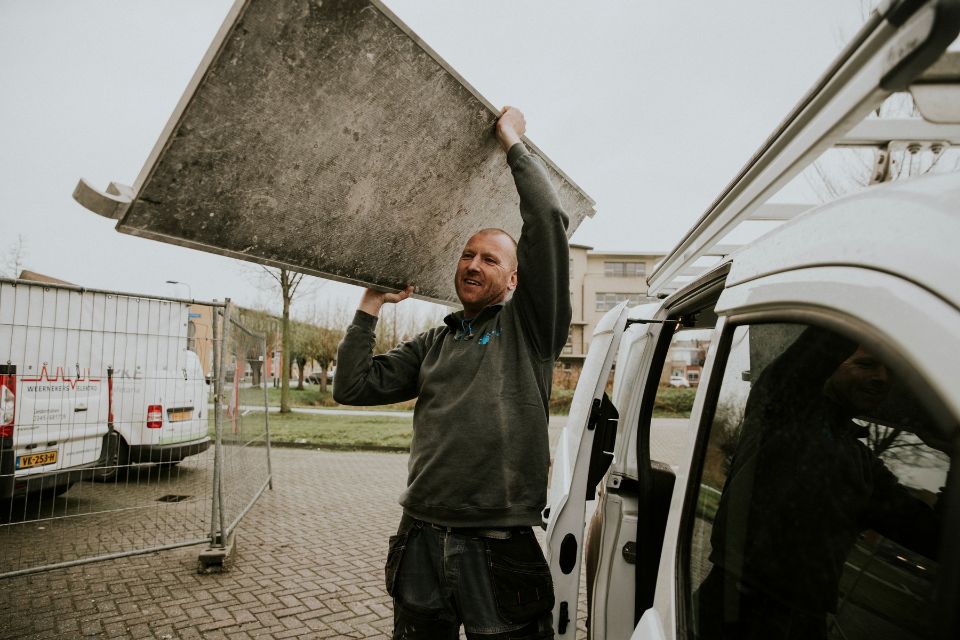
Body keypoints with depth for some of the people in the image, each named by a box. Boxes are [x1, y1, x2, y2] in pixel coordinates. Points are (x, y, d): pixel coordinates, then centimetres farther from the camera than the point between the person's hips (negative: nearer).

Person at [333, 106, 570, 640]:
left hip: (499, 551, -4)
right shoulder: (433, 345, 15)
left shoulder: (529, 327, 1)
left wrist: (513, 143, 1)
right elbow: (353, 386, 12)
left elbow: (549, 219, -9)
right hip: (422, 542, 5)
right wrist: (370, 307, 10)